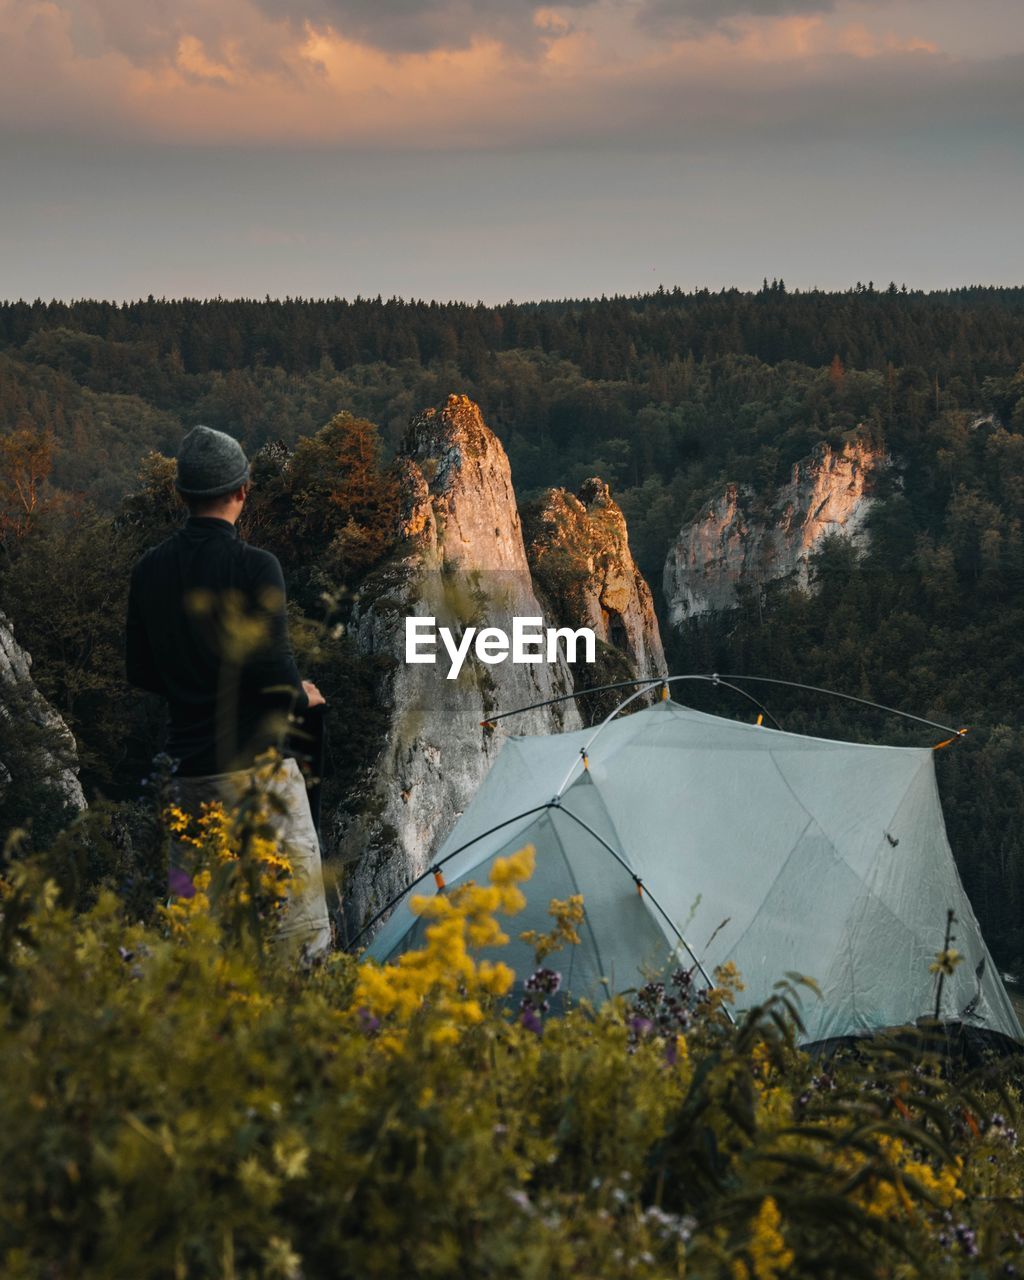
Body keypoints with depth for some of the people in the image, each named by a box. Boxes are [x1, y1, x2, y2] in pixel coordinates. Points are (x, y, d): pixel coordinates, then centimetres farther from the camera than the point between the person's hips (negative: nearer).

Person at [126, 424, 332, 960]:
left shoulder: (150, 569, 5)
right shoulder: (255, 566, -13)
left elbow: (139, 670, 11)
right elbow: (273, 667, -17)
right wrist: (302, 697, 3)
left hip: (190, 766, 6)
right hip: (256, 758, -6)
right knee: (296, 899, 1)